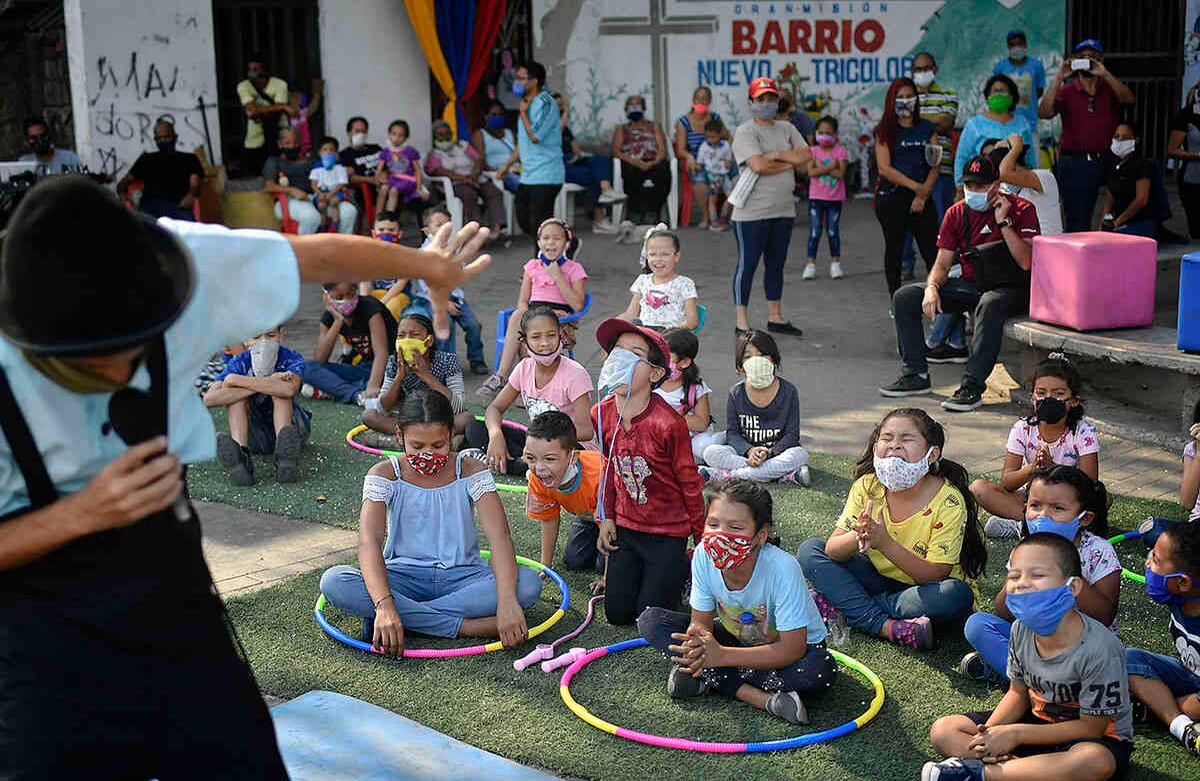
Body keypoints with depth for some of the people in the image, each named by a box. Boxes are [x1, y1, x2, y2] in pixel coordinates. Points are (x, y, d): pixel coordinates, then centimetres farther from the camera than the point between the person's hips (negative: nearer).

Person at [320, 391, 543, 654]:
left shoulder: (471, 472, -6)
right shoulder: (385, 475, -7)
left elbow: (499, 536, -18)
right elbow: (369, 541, -21)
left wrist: (506, 601, -36)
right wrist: (384, 605, -39)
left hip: (461, 577, 0)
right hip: (404, 576, 0)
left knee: (528, 583, -27)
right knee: (333, 582, -29)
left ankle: (411, 618, -25)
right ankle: (465, 626, -29)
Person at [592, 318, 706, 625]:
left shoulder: (668, 423, -26)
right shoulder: (602, 414, -9)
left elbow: (690, 484, -14)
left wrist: (703, 542, -6)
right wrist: (606, 518, 7)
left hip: (668, 533, -5)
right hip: (626, 527, 5)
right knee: (617, 614, 7)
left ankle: (684, 565, 24)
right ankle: (642, 570, 34)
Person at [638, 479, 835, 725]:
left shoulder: (782, 568, -33)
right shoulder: (704, 555, -21)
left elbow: (791, 649, -31)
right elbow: (701, 621, -11)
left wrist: (721, 656, -39)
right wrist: (698, 643, -37)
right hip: (736, 638, 5)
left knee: (820, 671, -37)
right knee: (651, 620, -13)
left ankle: (707, 677, -22)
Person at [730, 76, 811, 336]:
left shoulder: (787, 129, 14)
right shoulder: (745, 132, -7)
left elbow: (806, 155, 1)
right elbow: (759, 165, -21)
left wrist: (777, 155, -11)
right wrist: (790, 163, -7)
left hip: (784, 210, 7)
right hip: (752, 213, -7)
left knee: (776, 264, 14)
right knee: (747, 265, -3)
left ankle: (775, 317, 24)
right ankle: (742, 323, 2)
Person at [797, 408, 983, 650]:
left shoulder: (948, 501, -20)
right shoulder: (867, 487, -10)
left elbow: (935, 575, -23)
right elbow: (832, 550, -13)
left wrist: (885, 543, -36)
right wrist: (858, 536, -36)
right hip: (881, 580, 4)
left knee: (957, 595, -36)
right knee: (808, 551, -10)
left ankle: (842, 607, -23)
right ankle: (886, 626, -24)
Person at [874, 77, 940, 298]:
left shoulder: (927, 128, 9)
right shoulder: (885, 131, 1)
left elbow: (934, 166, 4)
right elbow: (884, 168, -8)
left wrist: (923, 195, -9)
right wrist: (915, 186, -14)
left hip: (922, 197, 2)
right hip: (891, 197, -2)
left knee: (932, 250, -5)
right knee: (894, 249, 4)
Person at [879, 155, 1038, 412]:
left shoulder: (1022, 210, -9)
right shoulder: (956, 213, 5)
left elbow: (1026, 262, -21)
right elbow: (942, 265, 5)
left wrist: (1003, 221, -23)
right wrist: (932, 287, -17)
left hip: (1009, 287, -6)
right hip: (969, 284, 6)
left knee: (990, 304, -42)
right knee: (904, 297, -8)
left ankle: (972, 387, -40)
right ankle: (916, 375, -2)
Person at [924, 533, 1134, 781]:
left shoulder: (1099, 648, -28)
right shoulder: (1022, 629, -9)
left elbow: (1091, 728, -20)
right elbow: (1018, 693, 5)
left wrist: (1015, 734, -21)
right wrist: (990, 733, -16)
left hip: (1100, 737, -5)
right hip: (1039, 718, 6)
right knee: (943, 731, -7)